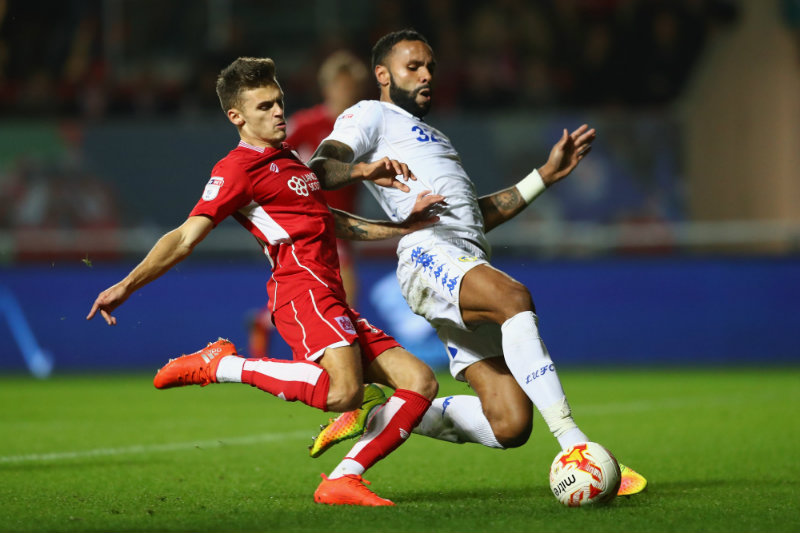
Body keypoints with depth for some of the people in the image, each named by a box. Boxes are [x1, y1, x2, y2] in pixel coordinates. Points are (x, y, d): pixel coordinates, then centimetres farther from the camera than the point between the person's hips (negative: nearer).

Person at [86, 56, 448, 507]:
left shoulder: (287, 160, 26)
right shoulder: (239, 169, -2)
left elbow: (331, 223, 33)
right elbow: (186, 237, -9)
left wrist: (404, 227, 25)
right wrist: (127, 286, -19)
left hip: (333, 302, 9)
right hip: (304, 289, -9)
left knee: (420, 383, 1)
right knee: (342, 392, -32)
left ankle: (343, 480, -5)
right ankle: (223, 365, -16)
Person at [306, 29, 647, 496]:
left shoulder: (430, 136, 40)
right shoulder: (372, 116, 16)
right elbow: (317, 171, -2)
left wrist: (546, 175, 34)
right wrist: (368, 168, -22)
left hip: (471, 267, 8)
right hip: (430, 255, -8)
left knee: (510, 427, -8)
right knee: (514, 297, -38)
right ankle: (574, 444, -47)